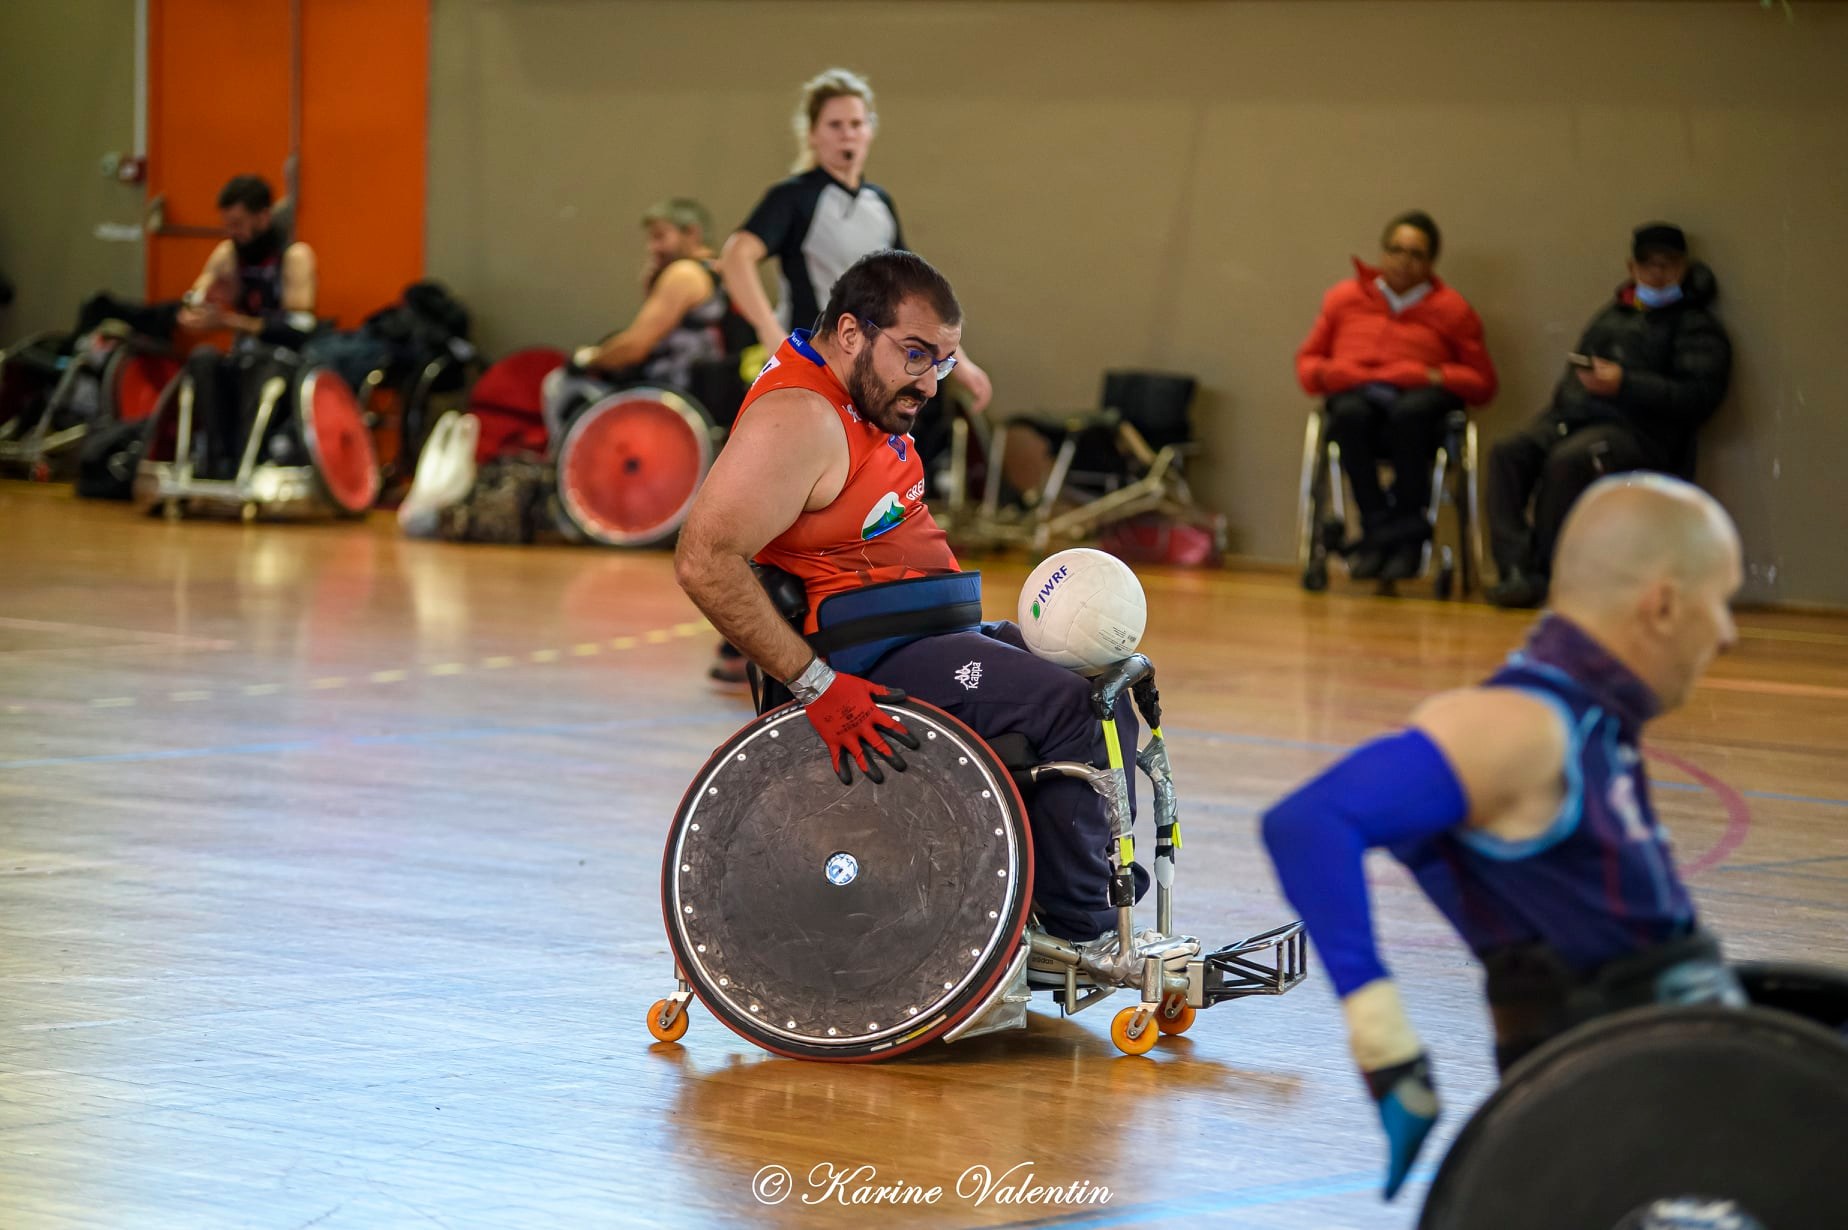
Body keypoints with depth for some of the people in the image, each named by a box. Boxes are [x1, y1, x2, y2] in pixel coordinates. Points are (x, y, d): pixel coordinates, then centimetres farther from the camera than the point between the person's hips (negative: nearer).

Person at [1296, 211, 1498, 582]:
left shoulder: (1452, 309, 14)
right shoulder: (1344, 297, 20)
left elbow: (1482, 382, 11)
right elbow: (1308, 360, 25)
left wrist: (1438, 377, -9)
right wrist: (1323, 373, 1)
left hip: (1416, 400, -2)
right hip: (1354, 394, 2)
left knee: (1409, 412, -41)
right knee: (1350, 413, -38)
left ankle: (1405, 532, -28)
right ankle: (1379, 529, -35)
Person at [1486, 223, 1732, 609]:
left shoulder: (1697, 327, 7)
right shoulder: (1611, 314, 29)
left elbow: (1701, 396, -8)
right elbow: (1575, 371, 30)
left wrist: (1624, 384, -15)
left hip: (1636, 431, -6)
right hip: (1574, 419, 6)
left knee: (1567, 461, -36)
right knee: (1507, 453, -21)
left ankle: (1543, 570, -29)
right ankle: (1515, 566, -32)